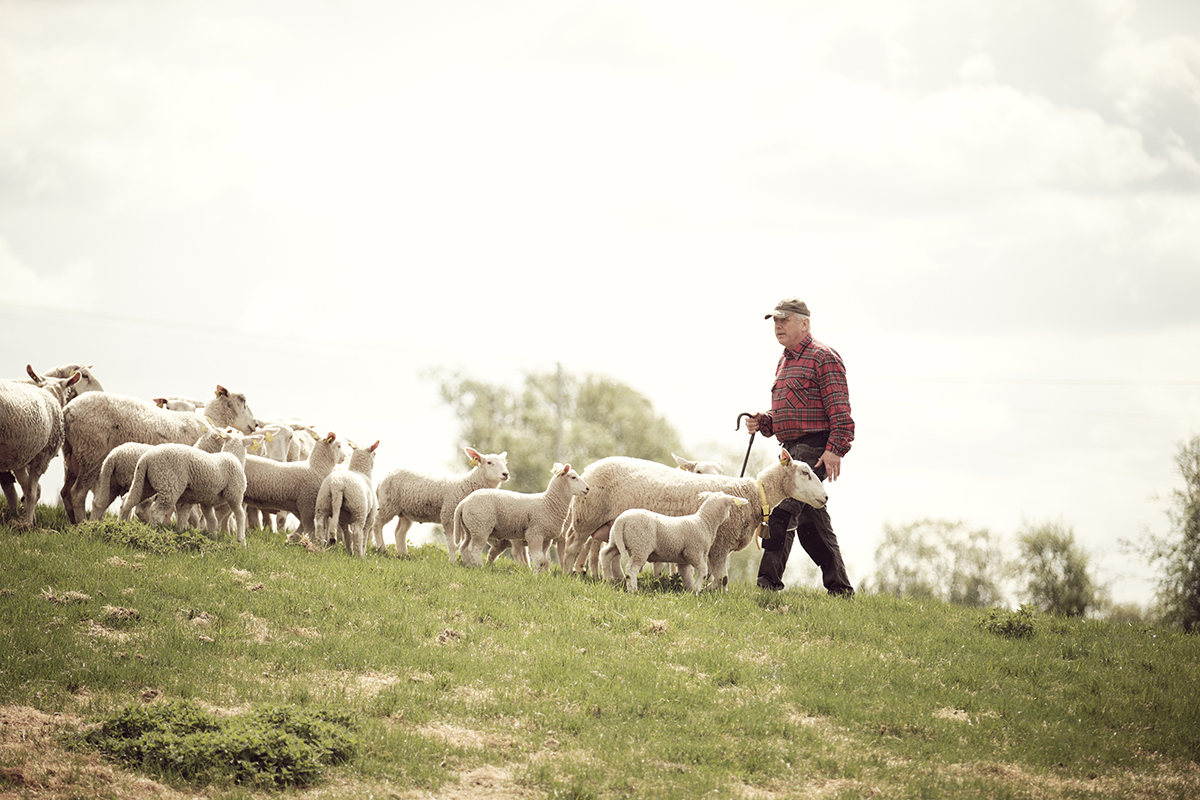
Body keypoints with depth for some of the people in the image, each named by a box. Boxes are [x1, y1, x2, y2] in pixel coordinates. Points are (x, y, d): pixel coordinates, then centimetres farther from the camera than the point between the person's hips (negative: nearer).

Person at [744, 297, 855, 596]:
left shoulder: (823, 357, -7)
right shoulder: (784, 362, 22)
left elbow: (839, 409, -14)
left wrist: (835, 449, -23)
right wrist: (762, 422, 8)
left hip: (815, 448, -10)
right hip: (792, 448, 10)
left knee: (783, 510, -18)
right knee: (811, 520, 10)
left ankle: (769, 580, -20)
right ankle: (839, 587, 16)